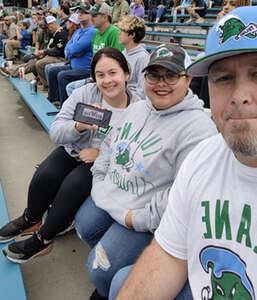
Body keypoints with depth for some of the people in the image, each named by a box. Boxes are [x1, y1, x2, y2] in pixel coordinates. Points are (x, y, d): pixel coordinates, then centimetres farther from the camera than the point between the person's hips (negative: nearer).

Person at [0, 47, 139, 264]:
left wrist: (101, 155, -20)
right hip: (74, 150, 3)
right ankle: (30, 220, 13)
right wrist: (78, 126, -34)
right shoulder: (85, 94, -10)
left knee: (73, 186, -27)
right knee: (44, 176, -21)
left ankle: (42, 240, -2)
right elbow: (55, 132, -13)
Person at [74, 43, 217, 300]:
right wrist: (99, 178, 8)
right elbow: (109, 143, 18)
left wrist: (141, 219, -22)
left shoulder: (198, 129, -23)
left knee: (100, 272, -7)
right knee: (83, 230, 17)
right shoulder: (136, 108, 4)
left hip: (143, 215, -8)